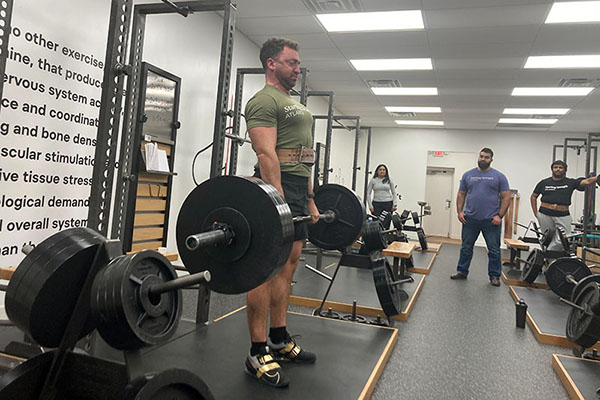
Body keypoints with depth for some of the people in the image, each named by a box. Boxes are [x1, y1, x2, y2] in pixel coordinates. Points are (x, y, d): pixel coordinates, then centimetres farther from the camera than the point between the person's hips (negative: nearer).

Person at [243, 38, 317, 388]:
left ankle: (280, 341, 23)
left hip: (298, 193, 10)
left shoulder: (296, 105, 25)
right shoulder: (265, 100, -6)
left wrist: (310, 201, 20)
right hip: (276, 188, -10)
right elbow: (267, 154, -18)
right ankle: (258, 355, 1)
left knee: (288, 266, 12)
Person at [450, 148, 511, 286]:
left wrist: (500, 216, -10)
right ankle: (462, 272, 22)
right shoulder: (468, 175, 7)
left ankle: (494, 276, 19)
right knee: (466, 247, 11)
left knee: (494, 250, 7)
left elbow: (506, 197, -2)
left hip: (491, 220, -2)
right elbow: (461, 194, 10)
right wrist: (459, 211, 0)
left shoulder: (499, 176, 0)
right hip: (470, 218, 2)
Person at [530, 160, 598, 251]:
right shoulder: (544, 183, 8)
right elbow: (533, 197, 14)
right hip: (545, 215, 0)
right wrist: (535, 213, 5)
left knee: (561, 241, -10)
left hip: (563, 216, 0)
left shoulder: (570, 182, 8)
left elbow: (586, 182, -7)